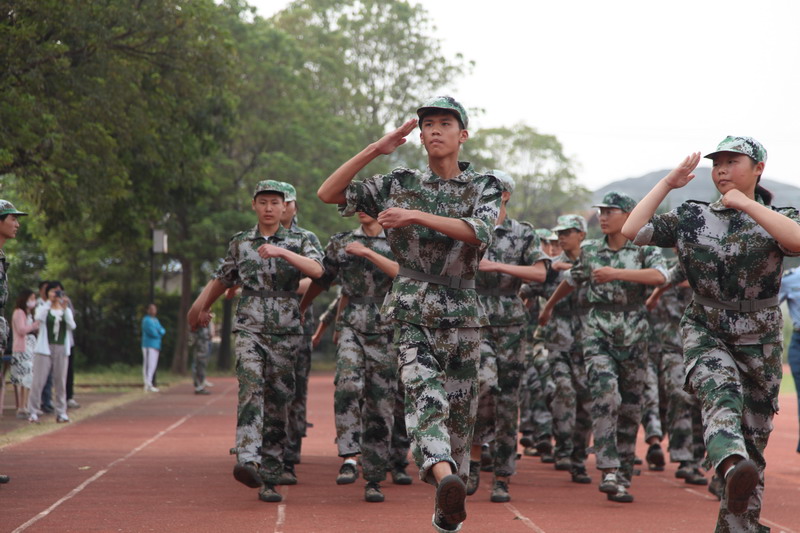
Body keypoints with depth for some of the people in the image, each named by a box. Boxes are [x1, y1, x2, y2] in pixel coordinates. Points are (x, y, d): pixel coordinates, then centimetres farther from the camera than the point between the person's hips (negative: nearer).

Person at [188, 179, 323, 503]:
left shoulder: (297, 241, 7)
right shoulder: (240, 243, 11)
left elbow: (317, 270, -13)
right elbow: (223, 279, 27)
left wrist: (281, 252, -23)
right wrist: (201, 307, 33)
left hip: (286, 334, 0)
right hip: (250, 329, 0)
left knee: (278, 405, 1)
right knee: (251, 387, -24)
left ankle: (269, 479, 8)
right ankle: (248, 461, -41)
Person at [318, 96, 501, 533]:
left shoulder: (483, 186, 6)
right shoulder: (399, 184, 8)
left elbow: (479, 231, -17)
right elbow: (329, 194, 1)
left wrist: (415, 215, -24)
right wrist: (374, 150, -6)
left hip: (462, 311, 0)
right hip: (411, 307, 0)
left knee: (460, 407, -5)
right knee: (424, 392, -14)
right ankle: (444, 474, -27)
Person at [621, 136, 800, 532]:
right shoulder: (691, 217, 6)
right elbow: (631, 232, -2)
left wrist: (745, 204, -19)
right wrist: (668, 183, -1)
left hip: (760, 343, 1)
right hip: (705, 334, -1)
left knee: (753, 441, 4)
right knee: (721, 391, -34)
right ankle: (733, 467, -59)